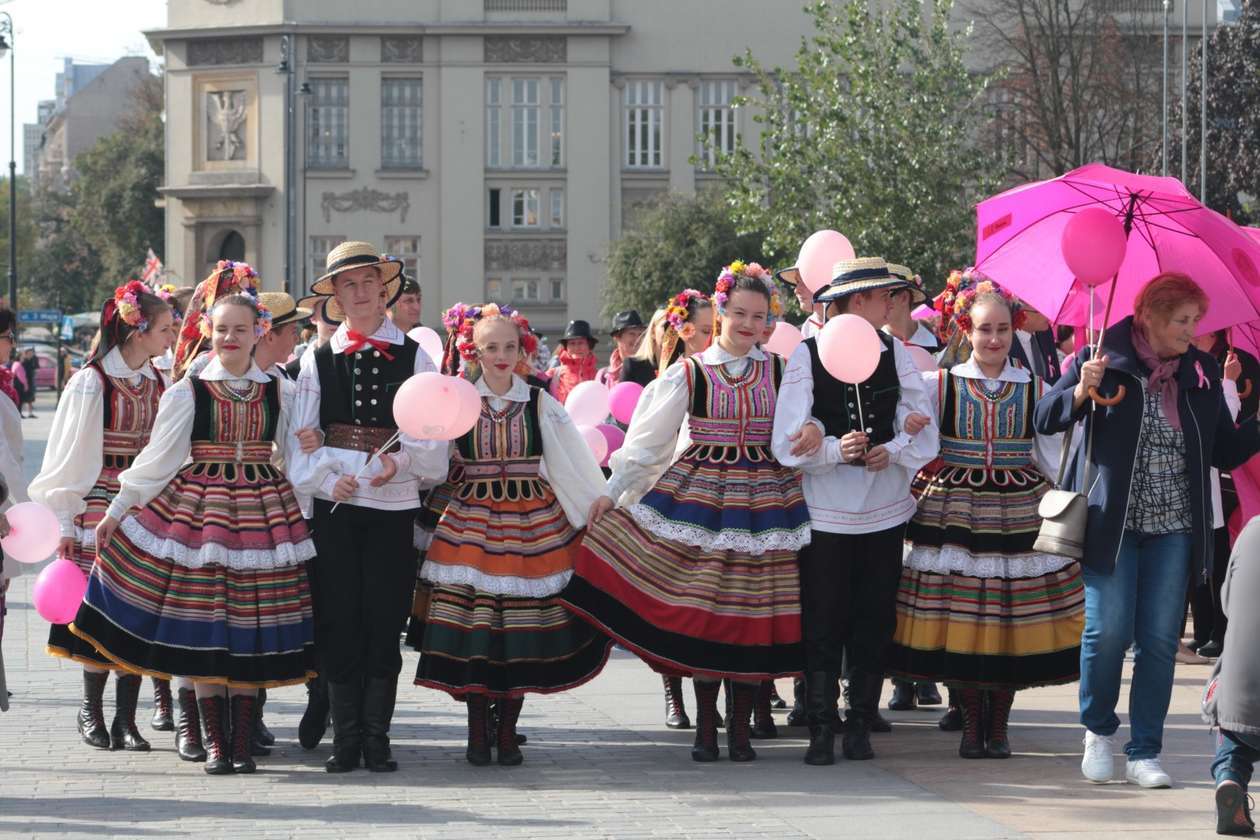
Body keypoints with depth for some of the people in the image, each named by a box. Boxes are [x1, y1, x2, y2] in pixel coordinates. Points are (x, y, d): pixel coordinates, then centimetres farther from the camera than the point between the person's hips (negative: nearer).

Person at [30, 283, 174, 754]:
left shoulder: (156, 383, 7)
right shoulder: (92, 383, -10)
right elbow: (70, 456, -6)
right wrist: (65, 522, -5)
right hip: (99, 509, -5)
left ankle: (125, 718, 4)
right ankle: (91, 710, 15)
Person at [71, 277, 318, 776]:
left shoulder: (276, 392, 6)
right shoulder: (188, 391, 0)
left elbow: (297, 454, 10)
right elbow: (157, 458, 4)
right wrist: (116, 511, 5)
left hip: (262, 510, 1)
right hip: (198, 508, -1)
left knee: (249, 625, 1)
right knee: (203, 627, -2)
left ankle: (242, 740, 9)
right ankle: (213, 740, 7)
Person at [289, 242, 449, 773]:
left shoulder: (413, 356, 7)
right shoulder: (317, 360, 8)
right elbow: (303, 437, 5)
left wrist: (401, 461, -17)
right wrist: (327, 479, -12)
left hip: (395, 502, 0)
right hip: (334, 504, 0)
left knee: (385, 621, -1)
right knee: (338, 623, -1)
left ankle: (376, 739, 6)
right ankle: (345, 739, 5)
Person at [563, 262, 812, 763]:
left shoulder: (780, 372, 7)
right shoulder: (688, 374, 3)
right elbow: (647, 439, 4)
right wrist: (612, 492, 0)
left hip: (764, 496, 1)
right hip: (698, 493, -1)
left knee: (754, 608, 0)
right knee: (700, 608, -3)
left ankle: (741, 726, 10)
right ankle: (705, 726, 8)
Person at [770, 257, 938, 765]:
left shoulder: (895, 352, 4)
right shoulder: (807, 355, -5)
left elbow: (924, 432, 3)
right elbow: (787, 443, -10)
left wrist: (892, 450, -15)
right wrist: (836, 449, -25)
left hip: (884, 509, 3)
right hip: (825, 511, -3)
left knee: (874, 622, 6)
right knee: (823, 625, -1)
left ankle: (860, 728, 14)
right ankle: (822, 731, 4)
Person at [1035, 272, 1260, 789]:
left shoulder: (1202, 373, 7)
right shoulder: (1106, 358, -3)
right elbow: (1046, 419, -3)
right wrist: (1081, 391, -20)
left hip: (1173, 527, 3)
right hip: (1111, 520, -3)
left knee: (1160, 639, 0)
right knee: (1108, 630, -6)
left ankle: (1145, 752, 9)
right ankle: (1098, 731, 19)